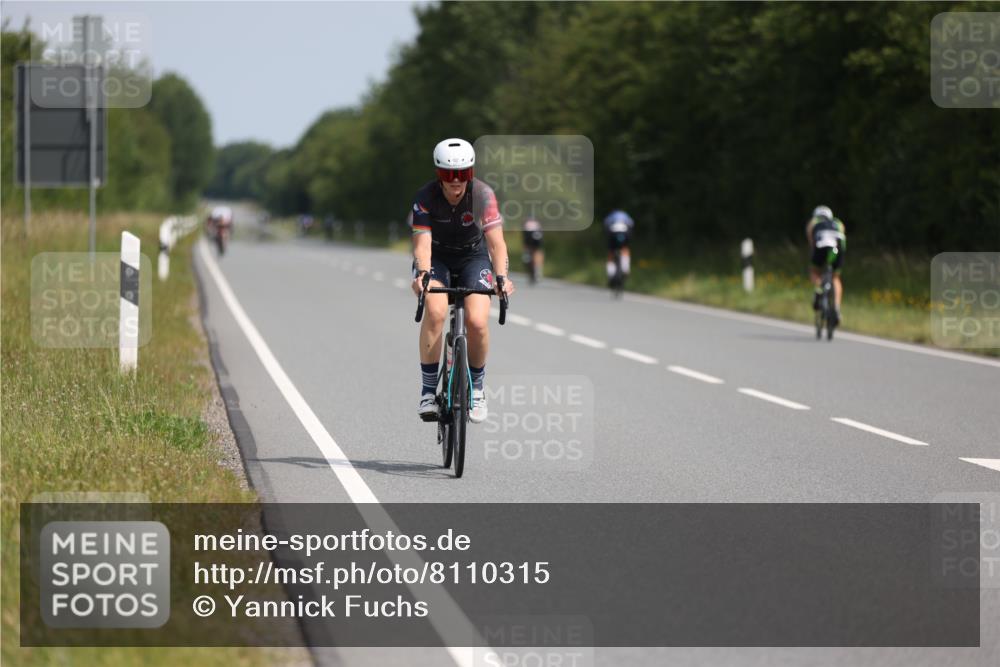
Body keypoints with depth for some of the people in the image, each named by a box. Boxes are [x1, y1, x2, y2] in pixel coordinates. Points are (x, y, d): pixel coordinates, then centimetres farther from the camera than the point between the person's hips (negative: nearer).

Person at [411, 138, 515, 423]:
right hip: (436, 259, -1)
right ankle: (428, 390, -21)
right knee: (436, 311, -31)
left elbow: (496, 241, -28)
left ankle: (477, 387, 5)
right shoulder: (425, 197, -22)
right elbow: (422, 242, -30)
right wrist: (423, 274, -50)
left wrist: (501, 277, -45)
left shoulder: (483, 195, -22)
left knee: (477, 321, -22)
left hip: (473, 258, 1)